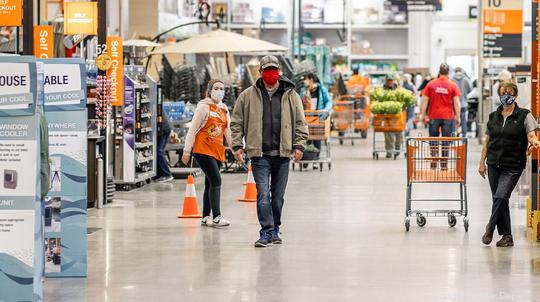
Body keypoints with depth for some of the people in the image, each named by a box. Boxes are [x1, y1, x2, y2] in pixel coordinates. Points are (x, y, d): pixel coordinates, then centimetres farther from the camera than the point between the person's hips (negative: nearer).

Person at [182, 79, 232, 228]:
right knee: (216, 181, -15)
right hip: (203, 149, -7)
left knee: (210, 184, 9)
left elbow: (227, 131, 20)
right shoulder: (204, 107, -6)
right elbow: (192, 129, -7)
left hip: (217, 151, 7)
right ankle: (216, 217, -17)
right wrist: (187, 151, -10)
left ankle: (206, 217, 16)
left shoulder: (224, 109, 14)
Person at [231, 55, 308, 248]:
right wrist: (237, 146, -1)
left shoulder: (291, 95, 6)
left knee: (278, 196, 10)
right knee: (263, 194, -10)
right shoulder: (248, 96, 3)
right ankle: (266, 232, -8)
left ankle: (275, 229, 23)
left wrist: (299, 145, 0)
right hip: (260, 154, -2)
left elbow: (300, 122, 9)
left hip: (283, 154, 2)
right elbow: (237, 123, 7)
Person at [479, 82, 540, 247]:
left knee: (501, 196, -16)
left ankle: (490, 228, 3)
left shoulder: (524, 115, -2)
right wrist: (482, 162, 12)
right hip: (494, 165, 4)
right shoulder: (493, 116, 10)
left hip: (513, 166, -4)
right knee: (499, 199, 5)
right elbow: (487, 141, 14)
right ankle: (507, 236, 12)